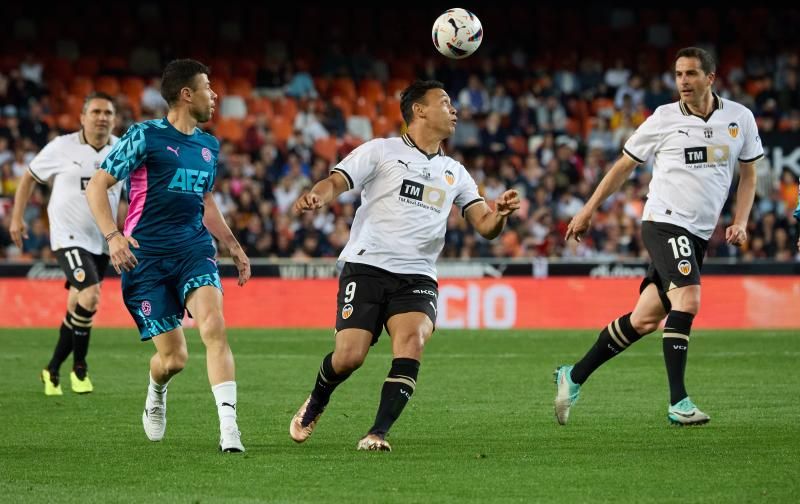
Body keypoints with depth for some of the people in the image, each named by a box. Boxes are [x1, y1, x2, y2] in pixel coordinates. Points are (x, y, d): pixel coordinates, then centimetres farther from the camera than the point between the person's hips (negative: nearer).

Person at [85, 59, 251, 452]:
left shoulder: (209, 146, 14)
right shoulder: (145, 136, -4)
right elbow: (96, 186, -5)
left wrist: (234, 247, 23)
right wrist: (112, 236, -18)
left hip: (194, 250, 4)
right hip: (146, 257, -4)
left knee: (214, 326, -24)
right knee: (173, 357, -3)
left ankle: (228, 426, -29)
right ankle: (156, 393, 35)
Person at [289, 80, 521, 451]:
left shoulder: (455, 173, 20)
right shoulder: (381, 151, 8)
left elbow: (485, 225, 13)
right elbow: (336, 182, -3)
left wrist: (501, 214, -10)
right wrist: (315, 197, -26)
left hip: (417, 277, 3)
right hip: (366, 267, -3)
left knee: (412, 344, -26)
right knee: (349, 356, -13)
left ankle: (377, 433, -23)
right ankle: (314, 406, 20)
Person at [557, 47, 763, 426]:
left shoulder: (740, 118, 5)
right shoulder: (663, 119, -3)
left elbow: (748, 174, 17)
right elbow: (624, 165, 9)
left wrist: (740, 222, 3)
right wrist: (589, 210, 11)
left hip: (700, 235, 4)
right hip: (664, 221, -4)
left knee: (644, 320, 4)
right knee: (688, 299, -26)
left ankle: (574, 377, 18)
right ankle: (678, 402, -24)